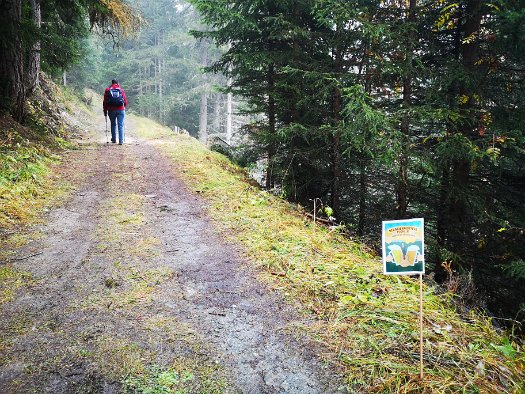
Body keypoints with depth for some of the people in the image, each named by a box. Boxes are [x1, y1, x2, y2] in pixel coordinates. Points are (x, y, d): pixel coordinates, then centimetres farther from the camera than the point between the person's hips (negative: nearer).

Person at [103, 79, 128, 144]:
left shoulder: (107, 90, 5)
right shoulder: (121, 90, 5)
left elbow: (105, 102, 3)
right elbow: (125, 101, 6)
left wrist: (105, 111, 11)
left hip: (111, 110, 1)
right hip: (121, 110, -1)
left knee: (113, 124, 17)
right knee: (120, 125, 0)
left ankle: (114, 139, 19)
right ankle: (121, 141, -7)